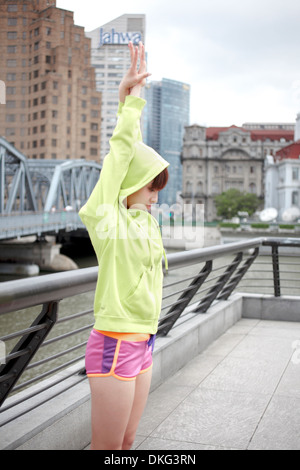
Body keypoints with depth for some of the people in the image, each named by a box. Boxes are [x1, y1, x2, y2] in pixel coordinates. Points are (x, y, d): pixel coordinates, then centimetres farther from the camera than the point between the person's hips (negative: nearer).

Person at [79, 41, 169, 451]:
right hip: (115, 344, -8)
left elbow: (133, 151, 6)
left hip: (142, 343, 8)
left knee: (126, 443, 18)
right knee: (106, 447, 6)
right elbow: (120, 156, -15)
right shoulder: (107, 223, -14)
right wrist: (130, 101, -11)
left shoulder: (142, 220, 7)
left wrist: (132, 99, 8)